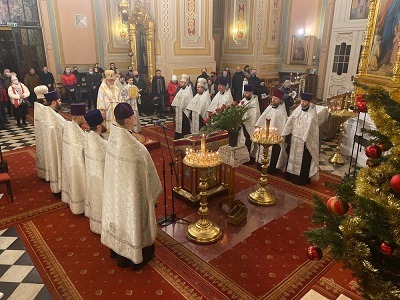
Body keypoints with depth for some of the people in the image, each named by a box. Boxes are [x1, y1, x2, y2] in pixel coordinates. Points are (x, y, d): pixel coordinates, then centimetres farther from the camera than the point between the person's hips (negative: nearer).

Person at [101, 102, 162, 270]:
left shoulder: (113, 135, -10)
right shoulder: (136, 149, -32)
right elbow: (147, 173, -21)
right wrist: (153, 192, -6)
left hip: (115, 187, 7)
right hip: (132, 191, -7)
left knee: (119, 214, 25)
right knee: (132, 218, 14)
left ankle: (117, 249, 48)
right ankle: (136, 256, 37)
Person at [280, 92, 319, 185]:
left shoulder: (312, 113, -12)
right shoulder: (297, 110, 4)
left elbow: (310, 128, -16)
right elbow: (290, 122, 5)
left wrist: (305, 140, -21)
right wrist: (287, 135, 3)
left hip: (304, 141, -6)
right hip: (294, 139, 6)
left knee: (303, 161, 5)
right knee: (292, 157, 16)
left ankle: (302, 179, 17)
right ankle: (291, 175, 30)